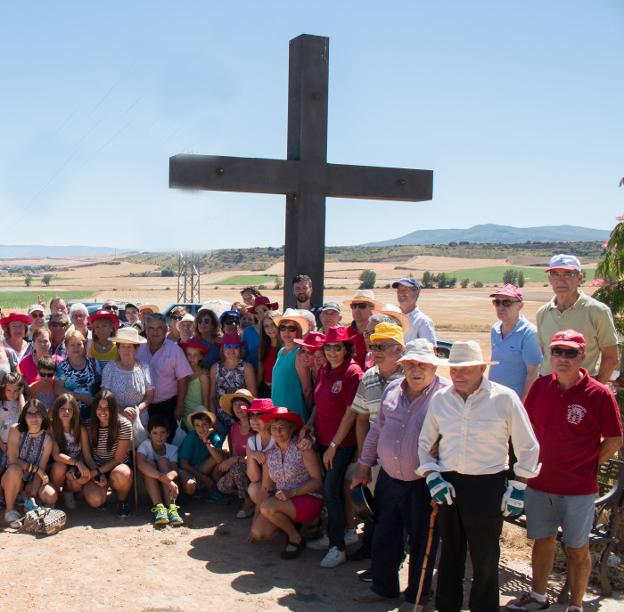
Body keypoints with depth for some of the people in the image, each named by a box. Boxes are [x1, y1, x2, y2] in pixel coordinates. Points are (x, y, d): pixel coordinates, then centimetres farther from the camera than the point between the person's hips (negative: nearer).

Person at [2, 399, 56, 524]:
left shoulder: (47, 439, -10)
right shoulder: (16, 430, -15)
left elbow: (41, 470, -12)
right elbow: (12, 460, -19)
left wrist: (32, 496, -21)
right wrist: (35, 468, -21)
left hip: (31, 481, 2)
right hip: (10, 477, -2)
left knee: (51, 497, -24)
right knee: (15, 469, -37)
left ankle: (27, 498, 11)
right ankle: (9, 509, -16)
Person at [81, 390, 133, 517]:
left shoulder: (124, 425, -13)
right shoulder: (88, 426, -5)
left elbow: (118, 459, -10)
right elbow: (87, 456, -3)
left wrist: (97, 472, -17)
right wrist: (99, 476, -17)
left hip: (116, 468, -1)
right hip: (96, 470, 1)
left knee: (121, 473, -39)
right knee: (95, 500, -29)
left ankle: (122, 501, -6)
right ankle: (104, 487, 10)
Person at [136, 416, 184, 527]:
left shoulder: (172, 449, -4)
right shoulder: (145, 445, -11)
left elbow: (175, 470, -20)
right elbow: (140, 464, -32)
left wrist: (168, 477, -46)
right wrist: (163, 477, -44)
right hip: (148, 488, -1)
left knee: (163, 461, -23)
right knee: (149, 462, -26)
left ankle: (171, 507, -38)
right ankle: (158, 507, -41)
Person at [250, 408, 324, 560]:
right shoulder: (270, 452, 8)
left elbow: (317, 481, -12)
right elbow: (266, 487, 11)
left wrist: (292, 492, -23)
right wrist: (256, 516, 4)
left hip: (308, 499, -6)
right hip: (284, 502, 6)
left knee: (268, 507, -29)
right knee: (258, 532, -17)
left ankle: (296, 538, -7)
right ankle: (288, 522, 11)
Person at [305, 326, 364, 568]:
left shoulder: (352, 373, -15)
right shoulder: (324, 371, 8)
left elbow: (351, 412, -17)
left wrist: (334, 445, -15)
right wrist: (310, 424, 3)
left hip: (343, 443, -7)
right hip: (324, 440, 7)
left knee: (331, 490, -10)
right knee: (332, 489, 14)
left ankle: (337, 547, 0)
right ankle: (347, 531, 30)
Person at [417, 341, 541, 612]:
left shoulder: (504, 398, -7)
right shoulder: (439, 399, 4)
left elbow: (528, 447, 1)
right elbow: (425, 443, 14)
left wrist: (518, 487, -2)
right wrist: (432, 477, 2)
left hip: (488, 485, -3)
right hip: (448, 485, 3)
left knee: (485, 556, 5)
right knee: (450, 551, 15)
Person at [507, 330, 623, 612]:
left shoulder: (599, 394, -13)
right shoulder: (540, 386, -1)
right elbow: (528, 427, 13)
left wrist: (586, 467, -3)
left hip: (579, 488, -4)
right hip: (539, 483, 4)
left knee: (577, 549, 9)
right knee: (542, 540, 19)